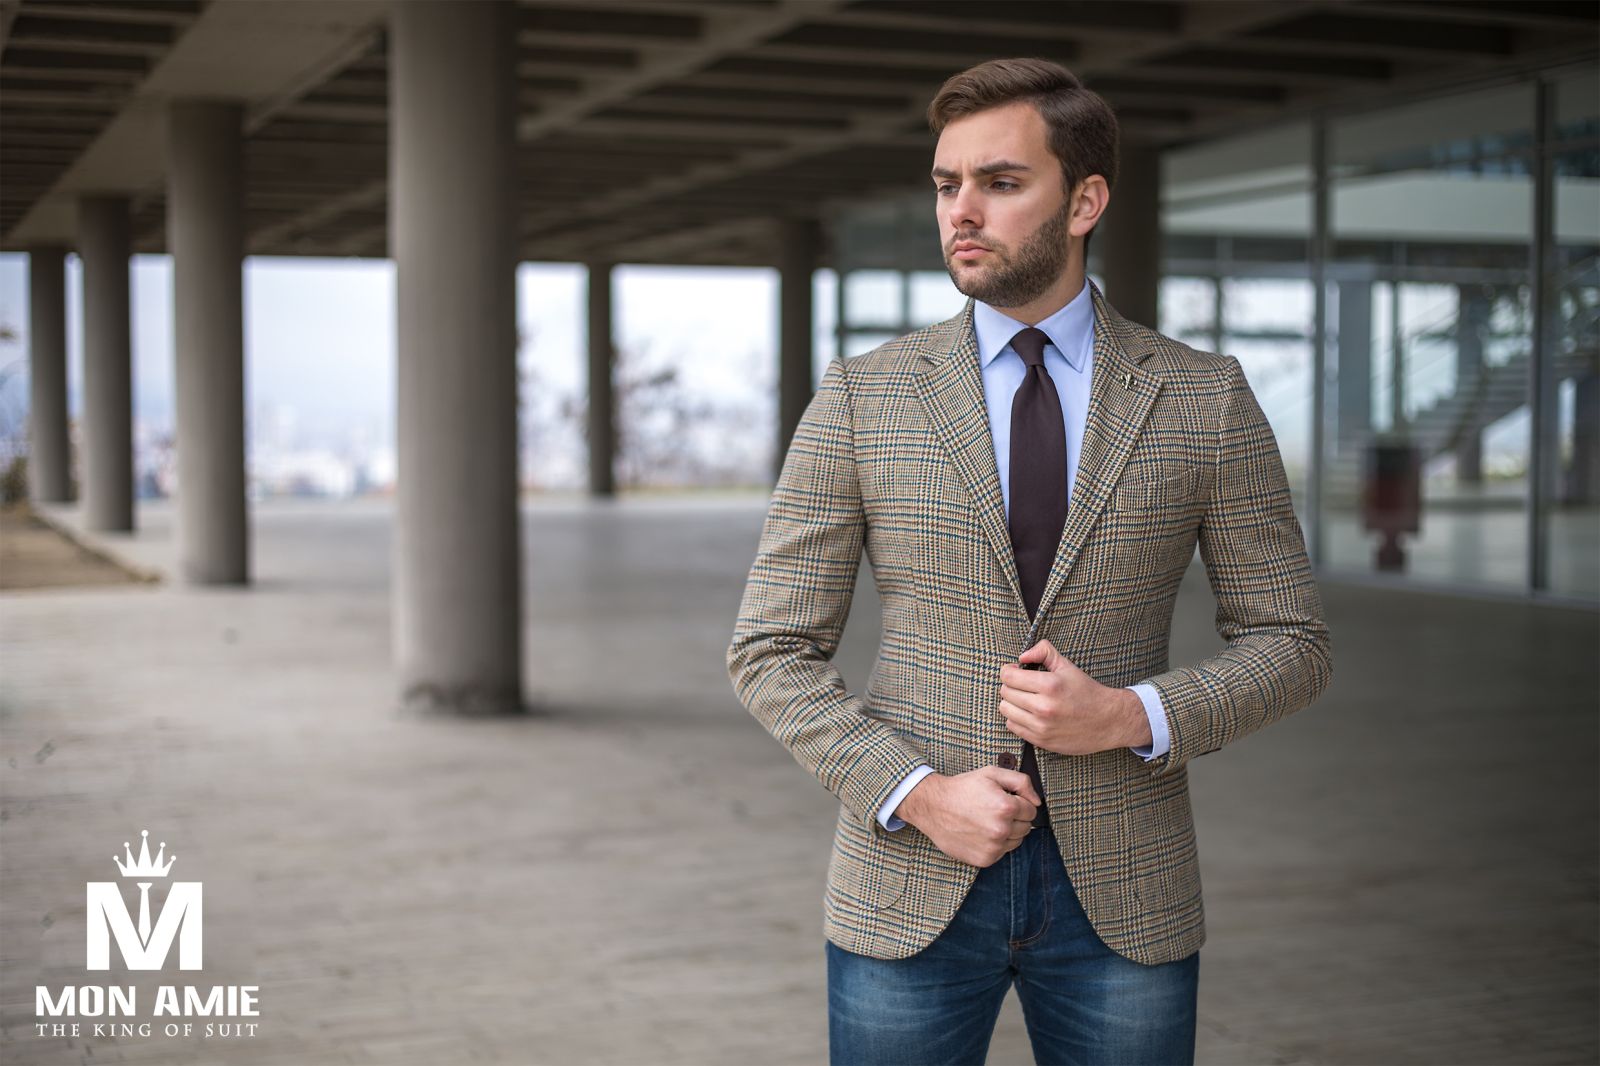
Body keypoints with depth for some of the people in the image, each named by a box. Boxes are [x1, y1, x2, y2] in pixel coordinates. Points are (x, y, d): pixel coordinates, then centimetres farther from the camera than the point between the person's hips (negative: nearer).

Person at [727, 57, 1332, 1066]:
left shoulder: (1205, 399, 0)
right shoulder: (863, 399, -1)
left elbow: (1291, 643, 4)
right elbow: (773, 651, 0)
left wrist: (1133, 716, -13)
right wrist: (917, 794, -13)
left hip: (1122, 896, 0)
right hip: (910, 885, 0)